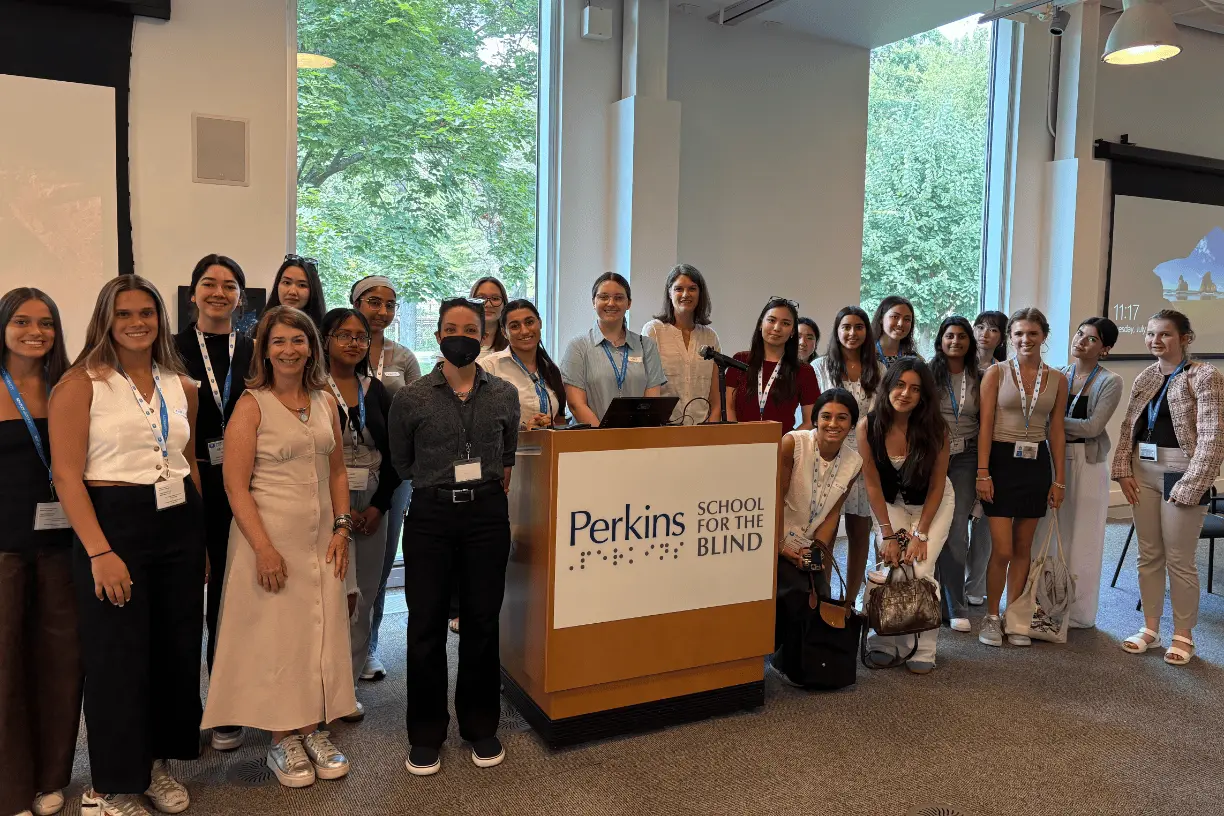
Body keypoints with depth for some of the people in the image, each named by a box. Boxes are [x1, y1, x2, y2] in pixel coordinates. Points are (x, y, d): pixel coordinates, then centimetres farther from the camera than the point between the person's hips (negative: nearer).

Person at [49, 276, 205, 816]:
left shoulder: (181, 386, 9)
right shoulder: (82, 382, -6)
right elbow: (66, 474, -11)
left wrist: (202, 541, 12)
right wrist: (100, 552, -18)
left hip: (179, 527, 5)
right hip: (113, 526, -5)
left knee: (177, 652, 12)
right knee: (117, 658, 6)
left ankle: (157, 763, 33)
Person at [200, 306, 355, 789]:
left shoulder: (326, 402, 8)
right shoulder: (252, 405, -7)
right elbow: (236, 485, -12)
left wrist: (342, 528, 3)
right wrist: (264, 548, -17)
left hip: (321, 536, 5)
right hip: (270, 535, -4)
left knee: (321, 631, 9)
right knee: (274, 633, 3)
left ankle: (313, 731, 24)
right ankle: (281, 740, 19)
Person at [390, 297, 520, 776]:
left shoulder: (504, 395, 4)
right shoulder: (412, 399, -1)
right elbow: (401, 463, 9)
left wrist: (486, 484, 7)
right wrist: (440, 483, 7)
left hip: (488, 514, 1)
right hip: (430, 516, -1)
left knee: (482, 620, 8)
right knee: (426, 624, 3)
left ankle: (480, 728, 25)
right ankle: (426, 735, 20)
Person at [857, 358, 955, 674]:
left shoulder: (936, 428, -23)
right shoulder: (869, 426, -22)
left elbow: (936, 486, -14)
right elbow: (872, 484, -14)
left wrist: (920, 534, -16)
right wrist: (889, 535, -16)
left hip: (933, 504, -1)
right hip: (891, 503, 1)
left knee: (920, 570, -13)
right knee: (889, 567, -11)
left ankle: (922, 650, -1)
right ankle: (885, 643, 3)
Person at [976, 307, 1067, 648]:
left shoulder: (1057, 379, 6)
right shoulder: (996, 373, -2)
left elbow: (1057, 431, 8)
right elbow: (985, 426, -5)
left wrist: (1059, 479, 7)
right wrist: (982, 473, -11)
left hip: (1036, 464, 3)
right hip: (1002, 461, -3)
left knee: (1023, 548, 10)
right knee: (1002, 550, -5)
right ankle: (991, 617, 13)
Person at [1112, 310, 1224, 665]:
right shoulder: (1145, 376, 10)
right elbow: (1128, 427, 12)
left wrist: (1189, 485, -17)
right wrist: (1123, 470, 1)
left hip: (1179, 472, -6)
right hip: (1143, 471, 6)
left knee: (1179, 559, 2)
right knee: (1148, 554, 12)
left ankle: (1183, 635, 18)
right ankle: (1150, 628, 23)